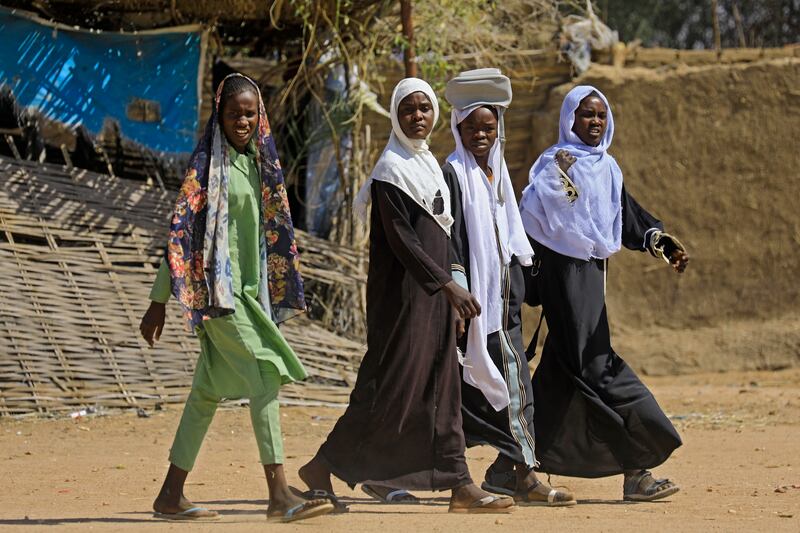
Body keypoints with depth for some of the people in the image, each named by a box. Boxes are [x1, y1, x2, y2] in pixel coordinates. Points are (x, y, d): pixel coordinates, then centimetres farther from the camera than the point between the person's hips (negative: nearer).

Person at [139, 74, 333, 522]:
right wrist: (158, 302, -11)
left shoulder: (258, 162, 13)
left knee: (209, 391, 10)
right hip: (219, 288, -8)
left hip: (250, 289, 8)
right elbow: (182, 232, -10)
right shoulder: (208, 164, -8)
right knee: (266, 376, -15)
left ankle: (171, 496, 16)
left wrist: (282, 292, 16)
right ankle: (280, 494, -18)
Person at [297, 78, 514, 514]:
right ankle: (323, 469, 3)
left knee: (441, 386, 6)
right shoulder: (392, 169, -12)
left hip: (433, 289, 9)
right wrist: (447, 285, -24)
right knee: (390, 385, -7)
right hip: (402, 293, -9)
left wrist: (447, 284, 16)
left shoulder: (428, 163, 15)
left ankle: (458, 484, 4)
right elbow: (400, 239, -19)